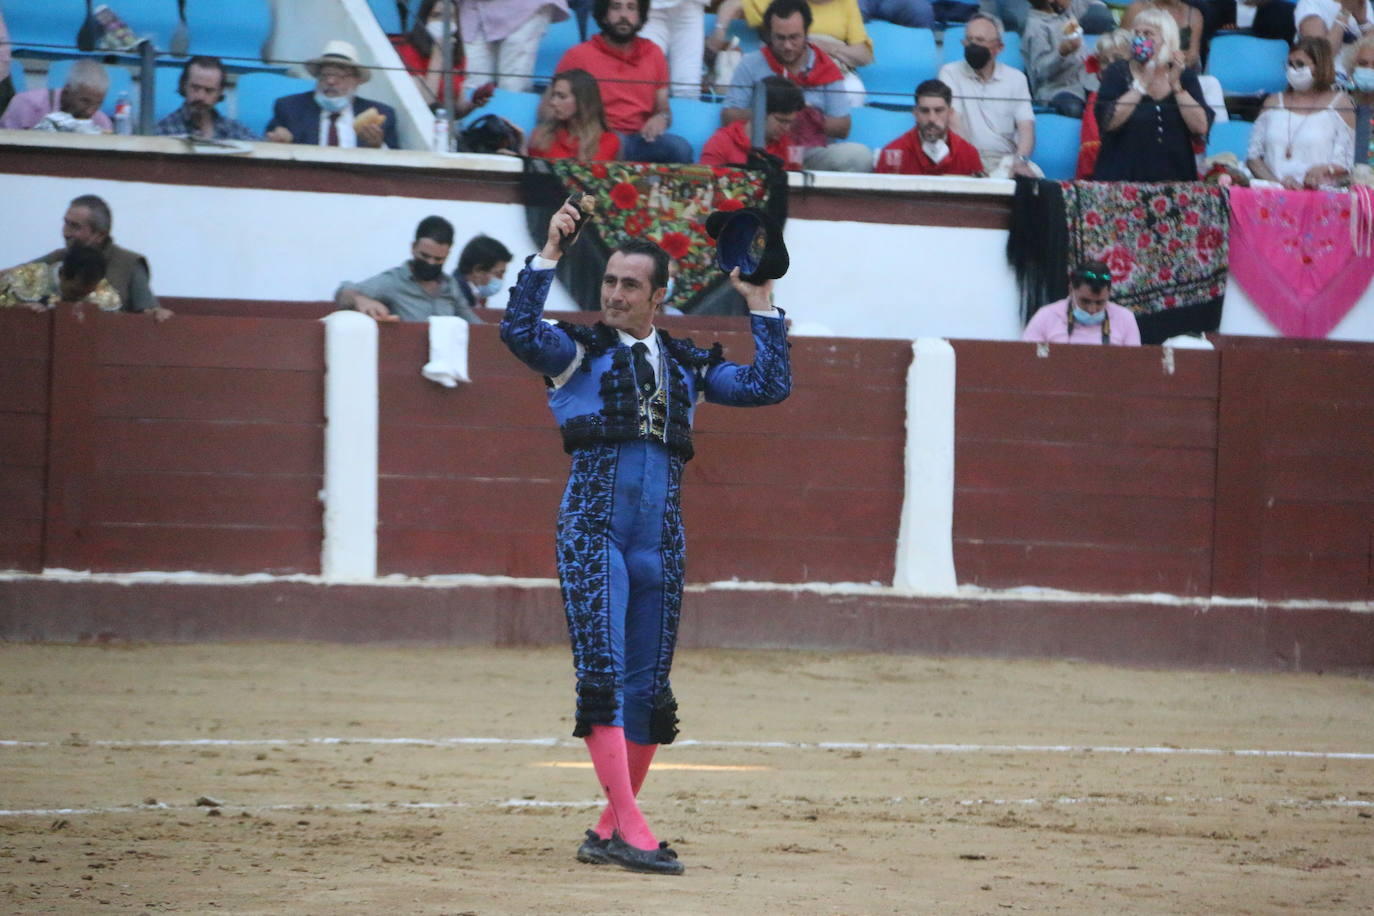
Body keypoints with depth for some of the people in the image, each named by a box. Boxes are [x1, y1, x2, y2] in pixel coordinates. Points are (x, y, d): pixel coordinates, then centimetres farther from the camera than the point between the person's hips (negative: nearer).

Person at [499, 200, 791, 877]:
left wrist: (760, 303, 12)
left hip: (661, 540, 5)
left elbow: (769, 386, 14)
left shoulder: (685, 365, 16)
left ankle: (610, 831, 15)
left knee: (648, 688, 6)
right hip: (592, 528, -5)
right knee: (602, 674, -14)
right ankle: (630, 826, -19)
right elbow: (519, 331, -14)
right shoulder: (579, 351, 5)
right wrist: (549, 253, -16)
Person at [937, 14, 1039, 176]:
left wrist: (1020, 161, -21)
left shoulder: (1016, 78, 11)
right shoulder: (950, 73, 5)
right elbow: (954, 123, -7)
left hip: (1007, 159, 2)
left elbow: (1026, 127, 0)